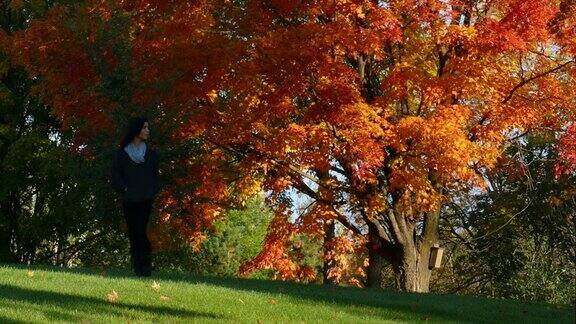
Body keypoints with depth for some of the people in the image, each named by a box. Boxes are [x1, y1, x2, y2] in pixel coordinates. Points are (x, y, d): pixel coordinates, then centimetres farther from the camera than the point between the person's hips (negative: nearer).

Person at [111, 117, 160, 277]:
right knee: (133, 232, 2)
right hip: (129, 200, 1)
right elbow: (116, 175, 5)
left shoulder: (150, 153, 12)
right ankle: (136, 266, 8)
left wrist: (153, 192, 2)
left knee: (142, 231, -14)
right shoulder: (122, 153, 6)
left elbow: (155, 175, 15)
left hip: (146, 199, -1)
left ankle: (145, 267, -14)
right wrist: (124, 189, -7)